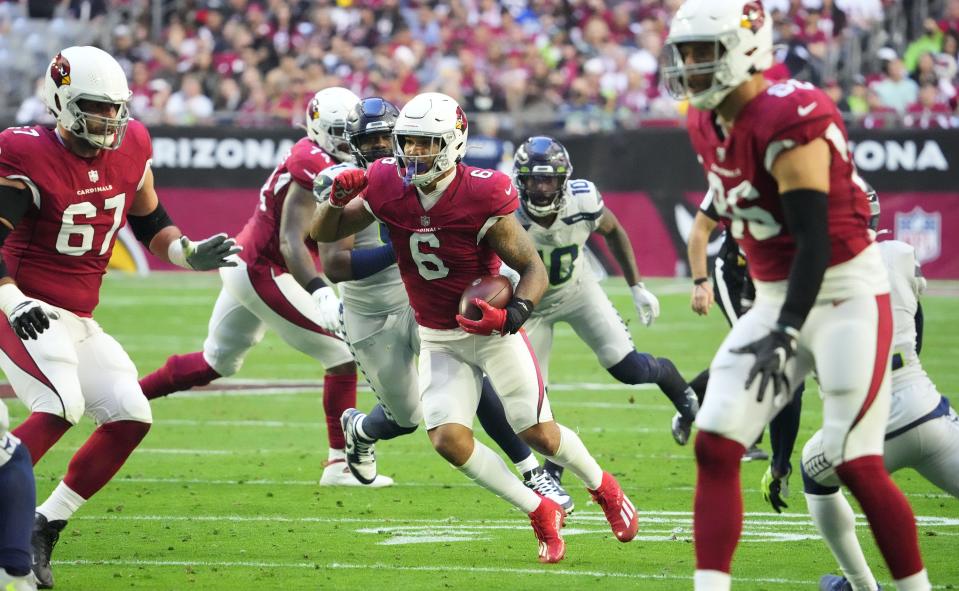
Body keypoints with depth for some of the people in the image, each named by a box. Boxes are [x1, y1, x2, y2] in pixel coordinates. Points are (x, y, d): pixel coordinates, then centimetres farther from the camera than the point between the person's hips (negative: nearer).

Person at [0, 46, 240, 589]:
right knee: (62, 406, -28)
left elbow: (151, 224, 18)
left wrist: (191, 254, 0)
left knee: (131, 418, 0)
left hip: (79, 320, 8)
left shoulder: (130, 148, 4)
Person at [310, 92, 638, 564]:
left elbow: (533, 268, -17)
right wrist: (336, 195, -21)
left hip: (490, 329, -4)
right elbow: (324, 234, 0)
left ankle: (604, 489, 35)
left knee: (539, 435, 2)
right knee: (449, 441, -13)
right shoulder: (389, 191, -12)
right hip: (438, 341, 4)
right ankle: (540, 514, 8)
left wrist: (513, 317, -35)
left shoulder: (480, 199, -24)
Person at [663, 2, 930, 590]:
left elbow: (814, 242, -25)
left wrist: (785, 334, -30)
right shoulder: (710, 126, 5)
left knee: (857, 466, -8)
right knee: (715, 448, -4)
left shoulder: (788, 120, -22)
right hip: (775, 298, 8)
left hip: (846, 295, -8)